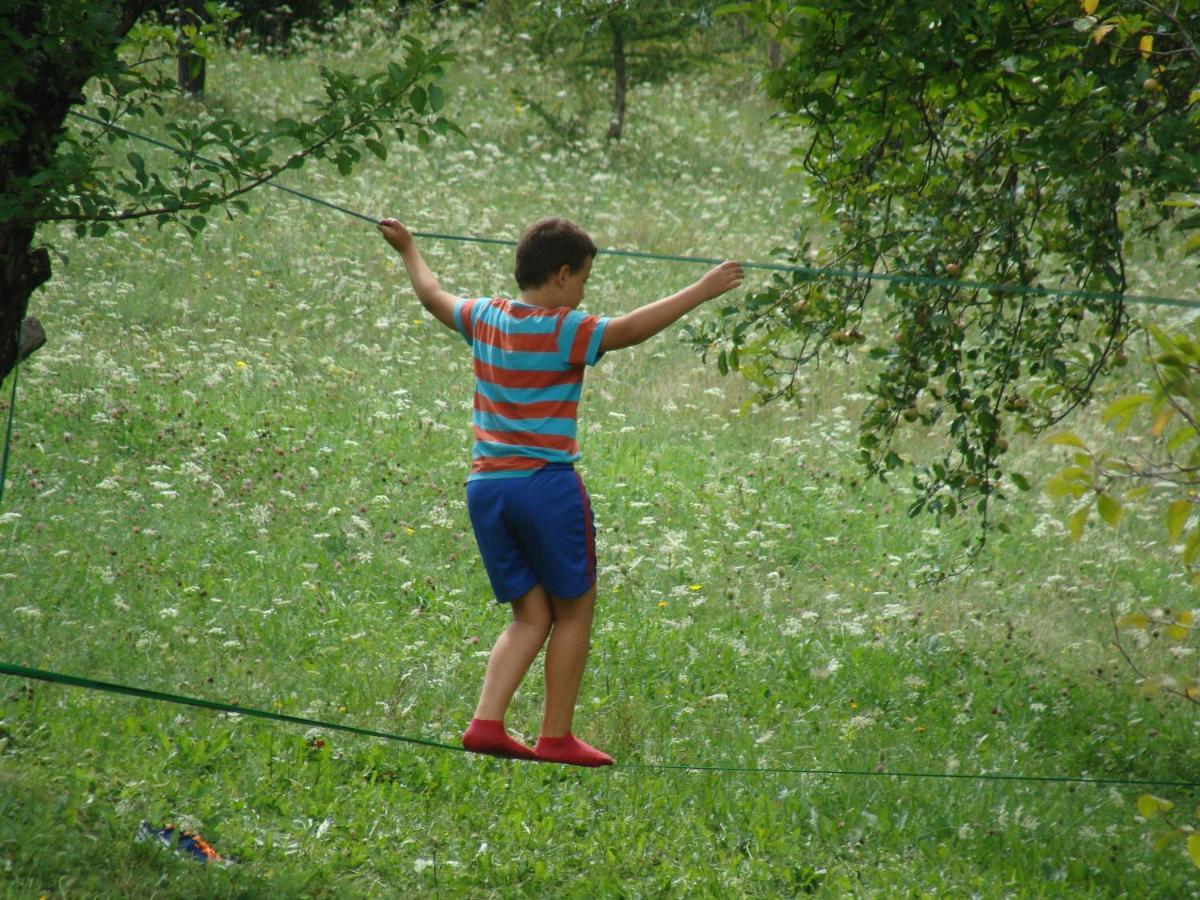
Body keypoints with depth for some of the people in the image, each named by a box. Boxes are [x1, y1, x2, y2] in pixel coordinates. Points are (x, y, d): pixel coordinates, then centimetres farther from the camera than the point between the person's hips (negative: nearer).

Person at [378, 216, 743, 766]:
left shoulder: (486, 318, 10)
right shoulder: (565, 331, -9)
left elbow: (431, 295, 27)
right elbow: (631, 329, -22)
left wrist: (408, 250, 46)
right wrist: (703, 291, -17)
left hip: (485, 487, 7)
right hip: (547, 485, -7)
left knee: (531, 615, 12)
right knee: (573, 611, 6)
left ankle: (487, 721, -4)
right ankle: (556, 736, 6)